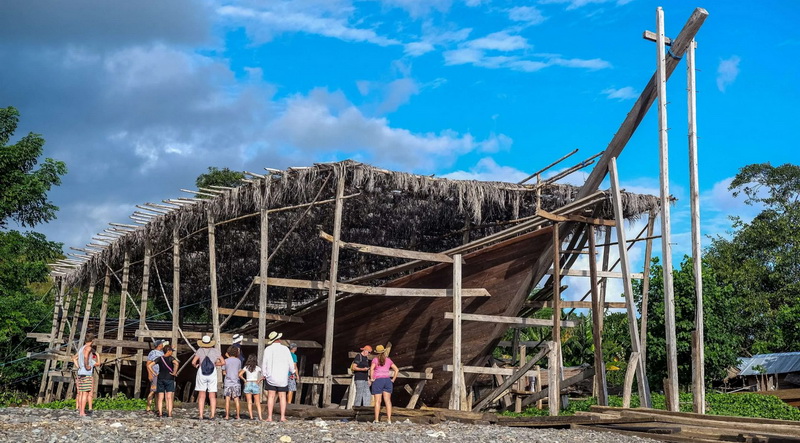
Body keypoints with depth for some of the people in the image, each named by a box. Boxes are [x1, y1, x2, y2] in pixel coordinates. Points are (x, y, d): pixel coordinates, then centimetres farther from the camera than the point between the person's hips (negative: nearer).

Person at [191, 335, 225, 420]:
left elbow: (193, 362, -9)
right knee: (212, 395, 6)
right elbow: (223, 362, 3)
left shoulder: (200, 350, -1)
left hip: (201, 373, -1)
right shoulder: (215, 351, 4)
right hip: (212, 373, 1)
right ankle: (212, 414, 0)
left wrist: (196, 365, 12)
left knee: (201, 395, 3)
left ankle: (201, 415, -1)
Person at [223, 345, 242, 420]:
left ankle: (227, 415, 0)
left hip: (228, 382, -1)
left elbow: (224, 372, 3)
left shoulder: (226, 361, -2)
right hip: (236, 382, 1)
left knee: (227, 399, 2)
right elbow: (239, 372, 8)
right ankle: (237, 415, 5)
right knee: (236, 399, 6)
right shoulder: (238, 361, 2)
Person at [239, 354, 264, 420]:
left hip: (248, 384, 0)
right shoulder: (258, 368, 1)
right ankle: (260, 417, -6)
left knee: (249, 402, 6)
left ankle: (251, 416, 0)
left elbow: (240, 375, -8)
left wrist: (244, 380, 5)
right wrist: (259, 380, 5)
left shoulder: (246, 367, 2)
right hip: (255, 384, 0)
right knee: (258, 402, 4)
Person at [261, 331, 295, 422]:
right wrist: (292, 372, 19)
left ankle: (269, 417, -2)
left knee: (271, 396, 3)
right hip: (283, 377, 1)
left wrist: (264, 374, 11)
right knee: (282, 397, 6)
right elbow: (290, 363, 2)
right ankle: (282, 416, 2)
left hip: (271, 377, 0)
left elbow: (264, 363, -2)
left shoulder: (267, 349, -4)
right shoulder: (285, 349, -2)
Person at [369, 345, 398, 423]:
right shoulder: (388, 360, 9)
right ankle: (389, 419, -1)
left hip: (378, 381, -3)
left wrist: (372, 378, -11)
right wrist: (393, 380, 8)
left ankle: (376, 420, -1)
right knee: (388, 401, 2)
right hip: (387, 380, 3)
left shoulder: (375, 360, -3)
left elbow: (372, 368, -20)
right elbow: (396, 370, 7)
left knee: (377, 401, -1)